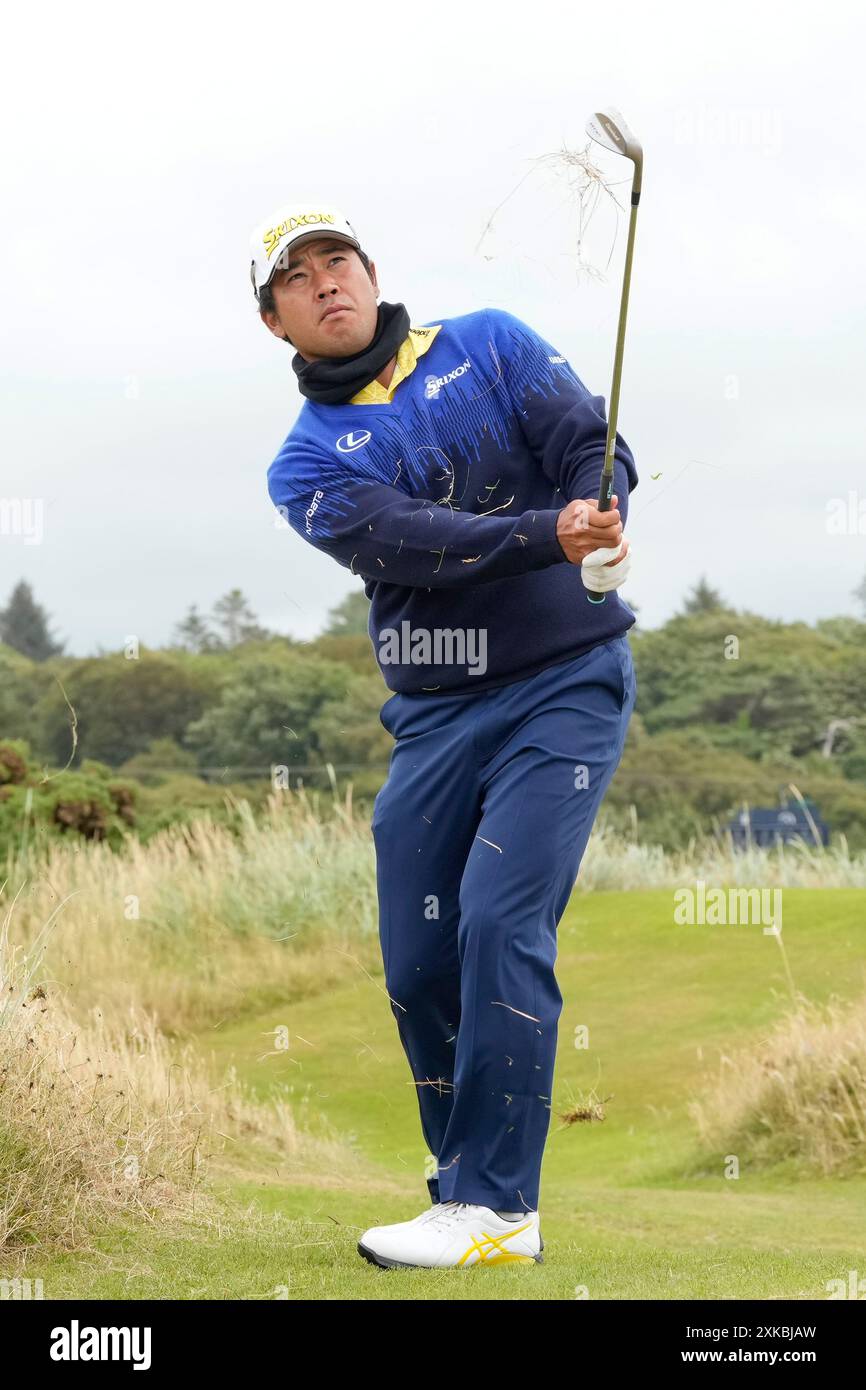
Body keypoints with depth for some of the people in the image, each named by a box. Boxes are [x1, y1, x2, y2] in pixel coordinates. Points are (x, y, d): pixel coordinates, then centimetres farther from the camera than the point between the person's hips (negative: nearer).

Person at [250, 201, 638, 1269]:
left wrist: (602, 526, -30)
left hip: (566, 686, -3)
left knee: (500, 926, -16)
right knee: (419, 963, 2)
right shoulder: (306, 464, 3)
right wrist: (550, 534, -31)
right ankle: (469, 1191, 19)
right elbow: (408, 543, -15)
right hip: (435, 717, 3)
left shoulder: (490, 344, 5)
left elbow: (591, 443, -7)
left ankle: (494, 1210, -15)